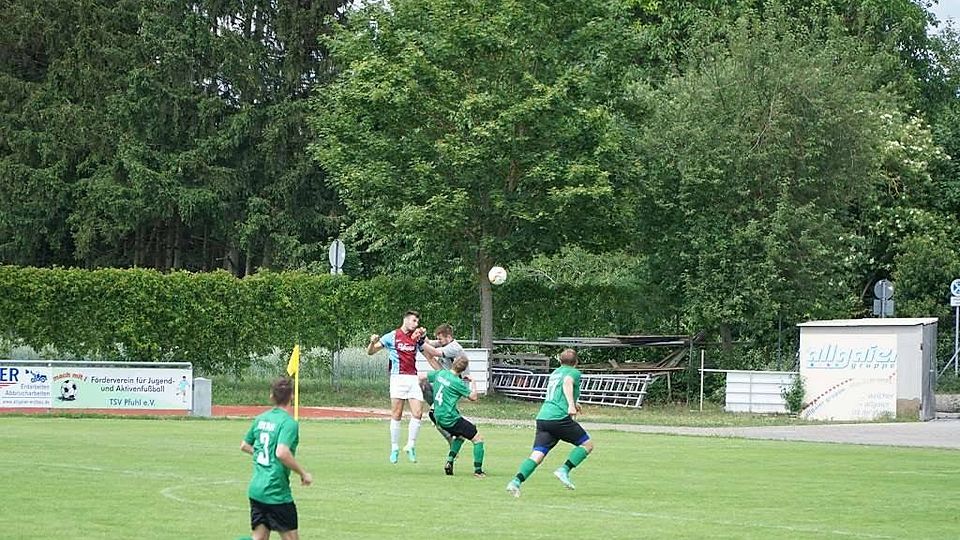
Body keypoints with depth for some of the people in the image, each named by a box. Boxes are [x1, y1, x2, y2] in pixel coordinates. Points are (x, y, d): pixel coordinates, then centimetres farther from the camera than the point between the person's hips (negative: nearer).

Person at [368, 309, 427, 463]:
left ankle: (411, 445, 7)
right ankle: (394, 448, 4)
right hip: (398, 377, -4)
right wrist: (373, 342, -18)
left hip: (413, 378, 4)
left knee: (417, 413, -6)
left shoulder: (417, 339, 14)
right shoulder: (391, 336, 3)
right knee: (396, 415, -4)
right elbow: (370, 352, 5)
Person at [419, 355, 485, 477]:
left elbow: (422, 376, 14)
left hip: (439, 417, 8)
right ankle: (478, 470, -3)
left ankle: (450, 461, 17)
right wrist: (473, 382, 6)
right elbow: (473, 397, -8)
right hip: (451, 419, -8)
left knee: (460, 435, 31)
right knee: (478, 438, -1)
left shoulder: (440, 373, 2)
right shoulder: (457, 382, -18)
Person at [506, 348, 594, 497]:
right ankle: (564, 470, -8)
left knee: (537, 455, -2)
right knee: (587, 444, 7)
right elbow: (567, 383, -17)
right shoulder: (574, 372, 6)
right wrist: (571, 405, -30)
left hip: (542, 417, 7)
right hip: (559, 417, -7)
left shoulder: (555, 372, 29)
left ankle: (516, 481, -22)